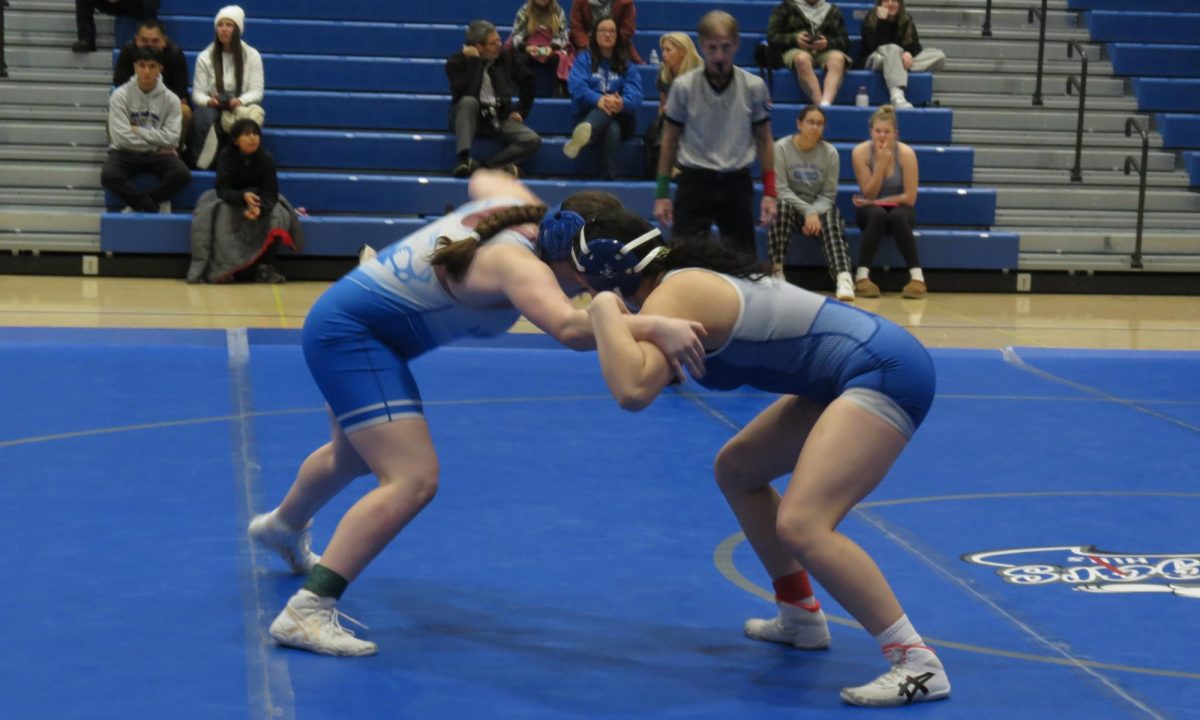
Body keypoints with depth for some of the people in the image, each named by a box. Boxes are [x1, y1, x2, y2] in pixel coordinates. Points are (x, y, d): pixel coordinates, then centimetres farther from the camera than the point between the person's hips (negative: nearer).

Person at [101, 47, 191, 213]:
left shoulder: (170, 99, -1)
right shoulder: (120, 95, -6)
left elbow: (171, 138, -10)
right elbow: (122, 137, -13)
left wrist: (138, 131, -12)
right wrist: (157, 146, -8)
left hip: (156, 155, 1)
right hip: (127, 152, -1)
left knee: (182, 174, -29)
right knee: (109, 175, -33)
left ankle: (140, 205, -12)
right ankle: (154, 207, -17)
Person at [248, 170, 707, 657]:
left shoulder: (517, 202, -5)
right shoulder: (520, 264, -30)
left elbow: (483, 179, 20)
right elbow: (570, 328, -50)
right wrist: (654, 326, -58)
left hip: (343, 319, 10)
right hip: (352, 335, -10)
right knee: (413, 479, -22)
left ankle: (283, 527, 64)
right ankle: (305, 613, -21)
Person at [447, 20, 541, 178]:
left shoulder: (505, 57, 5)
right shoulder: (457, 62, -7)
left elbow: (527, 80, 20)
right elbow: (462, 93, -23)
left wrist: (521, 110, 11)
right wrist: (474, 62, -22)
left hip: (499, 119, 4)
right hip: (470, 118, -3)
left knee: (533, 140, -21)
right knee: (469, 101, -38)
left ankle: (481, 167, -31)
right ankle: (464, 159, -43)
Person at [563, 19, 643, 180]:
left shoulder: (627, 65, 14)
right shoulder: (584, 59, 10)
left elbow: (635, 96, -5)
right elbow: (577, 86, -11)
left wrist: (622, 103, -33)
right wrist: (598, 100, -34)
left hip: (621, 119, 1)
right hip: (588, 115, -1)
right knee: (612, 130, -38)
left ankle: (585, 133, -70)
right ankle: (609, 178, -60)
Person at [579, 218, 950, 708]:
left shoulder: (669, 298, -16)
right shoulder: (685, 278, 12)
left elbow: (633, 390, -34)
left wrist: (604, 309, -20)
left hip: (886, 373, -10)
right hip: (867, 367, 10)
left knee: (800, 527, -23)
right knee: (736, 470, 19)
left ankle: (916, 663, -19)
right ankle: (801, 617, 28)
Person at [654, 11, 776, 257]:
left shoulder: (754, 87, -4)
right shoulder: (683, 86, -6)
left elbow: (764, 140, 7)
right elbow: (670, 140, 4)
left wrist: (769, 192, 2)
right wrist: (661, 192, 3)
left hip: (737, 184, 1)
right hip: (694, 183, -1)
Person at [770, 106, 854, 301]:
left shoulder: (830, 153, -3)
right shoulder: (781, 148, -9)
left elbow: (828, 194, -3)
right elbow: (780, 189, -15)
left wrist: (815, 213, -23)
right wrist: (807, 211, -26)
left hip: (819, 208, 1)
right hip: (790, 205, -1)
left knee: (831, 216, -31)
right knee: (781, 207, -35)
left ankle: (843, 278, -50)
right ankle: (777, 272, -30)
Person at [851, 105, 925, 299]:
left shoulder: (906, 153, -14)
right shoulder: (861, 152, -12)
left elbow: (910, 197, -12)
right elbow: (869, 194, -13)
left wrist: (876, 202, -15)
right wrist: (881, 162, -22)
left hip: (899, 209, 0)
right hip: (871, 211, 0)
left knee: (897, 216, -35)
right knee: (878, 215, -35)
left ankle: (917, 277, -33)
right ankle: (862, 275, -32)